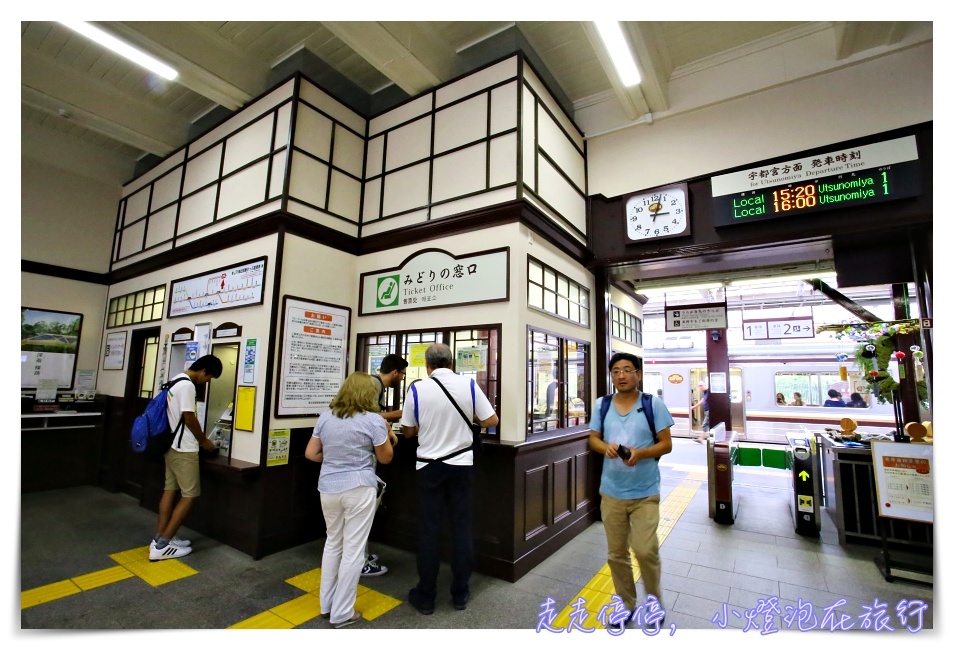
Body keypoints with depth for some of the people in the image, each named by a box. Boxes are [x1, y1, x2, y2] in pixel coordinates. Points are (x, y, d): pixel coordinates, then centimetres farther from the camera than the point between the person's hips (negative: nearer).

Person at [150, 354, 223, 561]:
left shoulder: (176, 380, 10)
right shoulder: (187, 386, -21)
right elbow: (189, 419, -19)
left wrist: (200, 437, 17)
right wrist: (204, 441, -5)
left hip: (171, 445, 10)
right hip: (184, 449, -10)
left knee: (170, 489, 14)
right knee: (190, 495, -2)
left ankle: (159, 539, 19)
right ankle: (162, 545, 3)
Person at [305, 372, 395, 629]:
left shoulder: (326, 416, 2)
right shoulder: (373, 420, -12)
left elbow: (310, 453, 6)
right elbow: (385, 458, -2)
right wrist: (388, 434, 11)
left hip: (328, 487, 6)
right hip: (359, 489, -5)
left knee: (333, 542, 22)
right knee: (353, 549, 8)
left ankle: (327, 604, 35)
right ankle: (341, 613, 21)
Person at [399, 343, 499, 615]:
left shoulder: (417, 389, -10)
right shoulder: (469, 385, -9)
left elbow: (408, 431, 1)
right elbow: (491, 421, -3)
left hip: (429, 465, 0)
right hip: (461, 464, 1)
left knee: (428, 529, 11)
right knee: (462, 527, 13)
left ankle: (425, 596, 25)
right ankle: (460, 593, 26)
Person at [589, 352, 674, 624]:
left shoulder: (654, 404, -7)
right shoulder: (601, 405, 0)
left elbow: (666, 444, -5)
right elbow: (593, 439, 6)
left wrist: (640, 453, -23)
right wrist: (606, 447, -17)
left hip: (645, 493, -2)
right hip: (611, 492, 3)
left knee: (645, 550, -3)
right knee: (617, 554, 13)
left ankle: (654, 600, 29)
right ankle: (626, 604, 36)